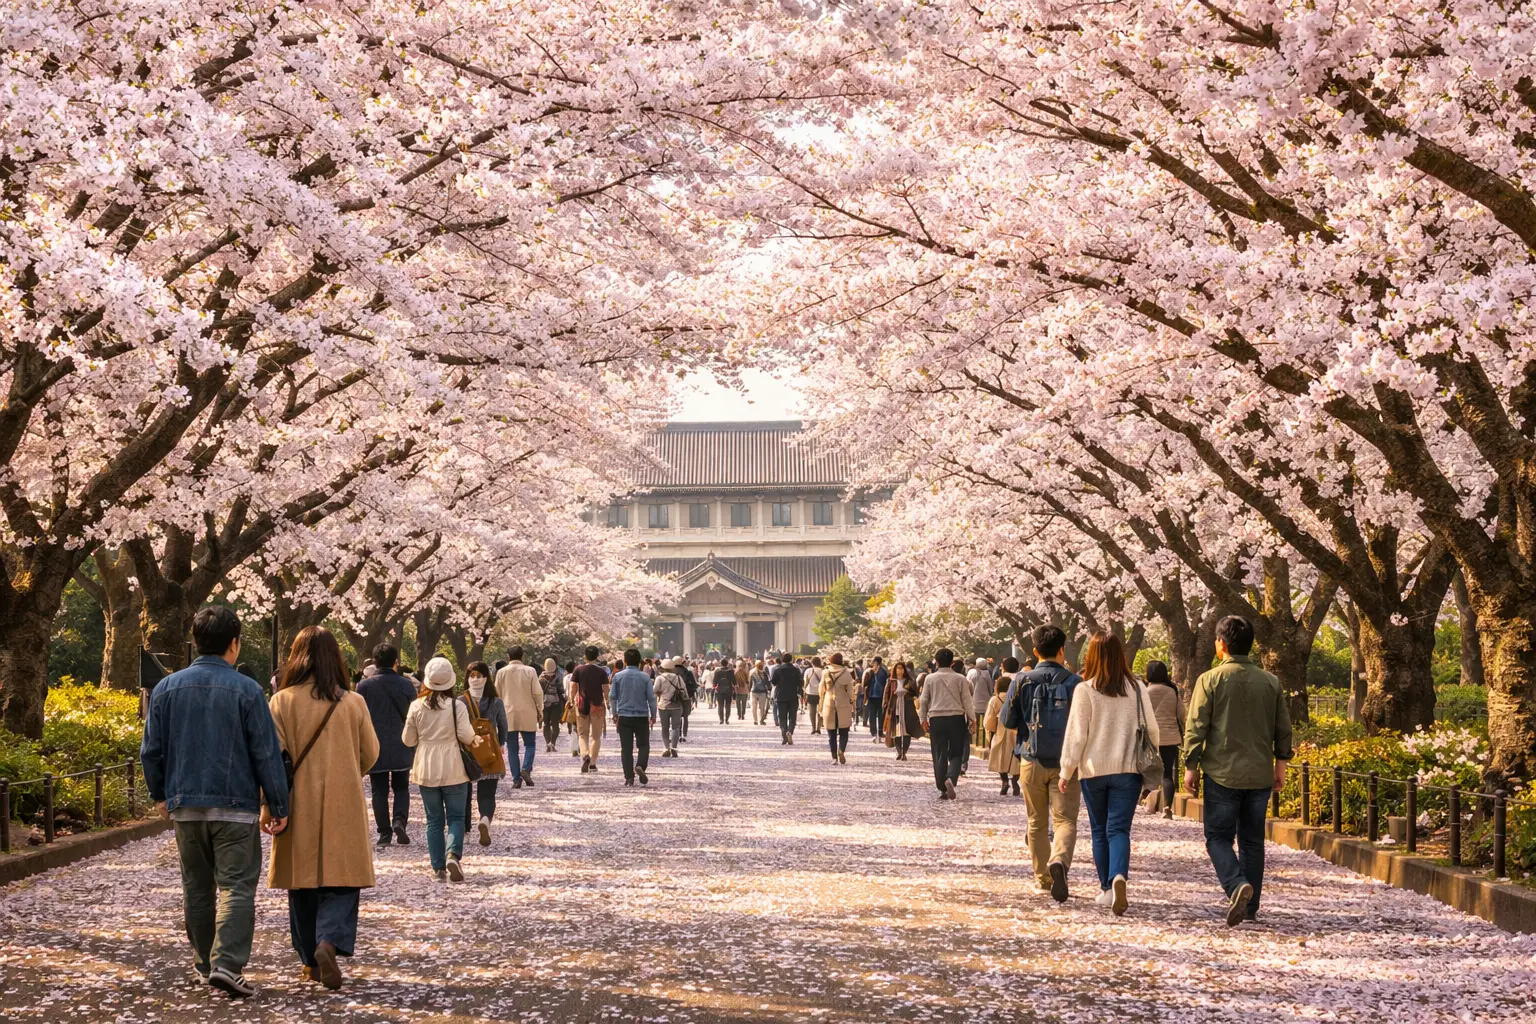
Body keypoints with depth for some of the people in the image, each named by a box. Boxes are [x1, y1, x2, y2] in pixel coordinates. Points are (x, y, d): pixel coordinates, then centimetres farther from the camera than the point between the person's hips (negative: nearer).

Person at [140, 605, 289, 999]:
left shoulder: (167, 687, 3)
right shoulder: (246, 690, -9)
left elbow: (151, 750, 7)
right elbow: (267, 755, -8)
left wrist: (160, 795, 22)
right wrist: (278, 807, -2)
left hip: (185, 805, 4)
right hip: (235, 805, -4)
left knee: (197, 887, 16)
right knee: (236, 886, -3)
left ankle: (204, 962, 24)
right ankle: (227, 964, -16)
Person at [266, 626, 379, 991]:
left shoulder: (282, 701, -7)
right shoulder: (354, 703, -4)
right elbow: (370, 755, 6)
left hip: (298, 805, 1)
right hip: (343, 808, -1)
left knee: (303, 885, 12)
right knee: (341, 883, 4)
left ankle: (311, 960, 17)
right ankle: (330, 942, -20)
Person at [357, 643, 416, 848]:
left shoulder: (365, 686, -5)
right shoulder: (406, 685, -2)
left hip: (375, 748, -1)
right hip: (401, 748, 1)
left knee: (379, 790, 6)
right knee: (401, 788, 11)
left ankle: (384, 832, 3)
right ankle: (399, 820, -12)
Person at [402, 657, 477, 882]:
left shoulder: (417, 706, -3)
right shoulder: (456, 706, -11)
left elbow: (408, 739, 3)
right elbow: (467, 737, -10)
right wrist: (472, 733, 10)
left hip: (426, 770, 2)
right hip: (453, 770, -2)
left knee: (434, 820, 10)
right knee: (456, 817, 7)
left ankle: (438, 867, 7)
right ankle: (453, 854, -17)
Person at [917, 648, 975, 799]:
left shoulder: (930, 678, 1)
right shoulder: (960, 679, -1)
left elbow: (924, 700, 5)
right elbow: (966, 700, 0)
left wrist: (923, 718, 16)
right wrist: (972, 718, 8)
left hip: (936, 719, 1)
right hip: (956, 718, -1)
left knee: (939, 755, 6)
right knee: (956, 754, 6)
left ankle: (943, 789, 6)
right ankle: (951, 778, -20)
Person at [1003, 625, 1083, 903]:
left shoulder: (1022, 681, -3)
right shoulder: (1075, 682, -4)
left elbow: (1008, 721, 0)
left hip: (1032, 761, 1)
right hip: (1066, 763, -1)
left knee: (1038, 823, 14)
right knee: (1065, 820, -4)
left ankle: (1043, 877, 19)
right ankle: (1059, 861, -31)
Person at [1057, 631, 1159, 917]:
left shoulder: (1084, 690, -7)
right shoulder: (1137, 689, 1)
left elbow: (1076, 734, -5)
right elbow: (1152, 729, 6)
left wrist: (1066, 771, 3)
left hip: (1093, 770, -1)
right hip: (1128, 770, 1)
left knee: (1099, 831, 14)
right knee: (1119, 829, -2)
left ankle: (1106, 888, 18)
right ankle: (1119, 877, -27)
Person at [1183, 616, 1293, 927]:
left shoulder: (1210, 680, -7)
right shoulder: (1270, 682, 5)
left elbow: (1196, 727, -8)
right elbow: (1283, 728, 9)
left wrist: (1191, 766, 0)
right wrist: (1281, 763, 19)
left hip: (1222, 773, -4)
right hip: (1260, 774, 4)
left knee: (1218, 837, 3)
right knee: (1252, 840, 13)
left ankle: (1237, 886, -21)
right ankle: (1249, 906, 16)